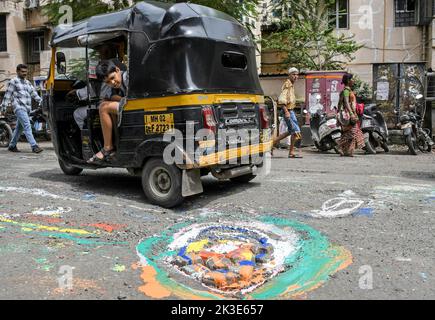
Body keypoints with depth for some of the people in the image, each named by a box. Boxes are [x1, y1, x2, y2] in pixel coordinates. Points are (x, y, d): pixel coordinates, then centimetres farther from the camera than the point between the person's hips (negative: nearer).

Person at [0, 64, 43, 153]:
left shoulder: (27, 82, 21)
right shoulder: (13, 82, 1)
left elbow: (33, 92, 13)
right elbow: (8, 95, 0)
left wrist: (40, 100, -2)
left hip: (27, 108, 7)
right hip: (19, 107, -7)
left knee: (19, 128, 13)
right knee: (27, 126, -18)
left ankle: (12, 146, 24)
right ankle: (34, 146, -26)